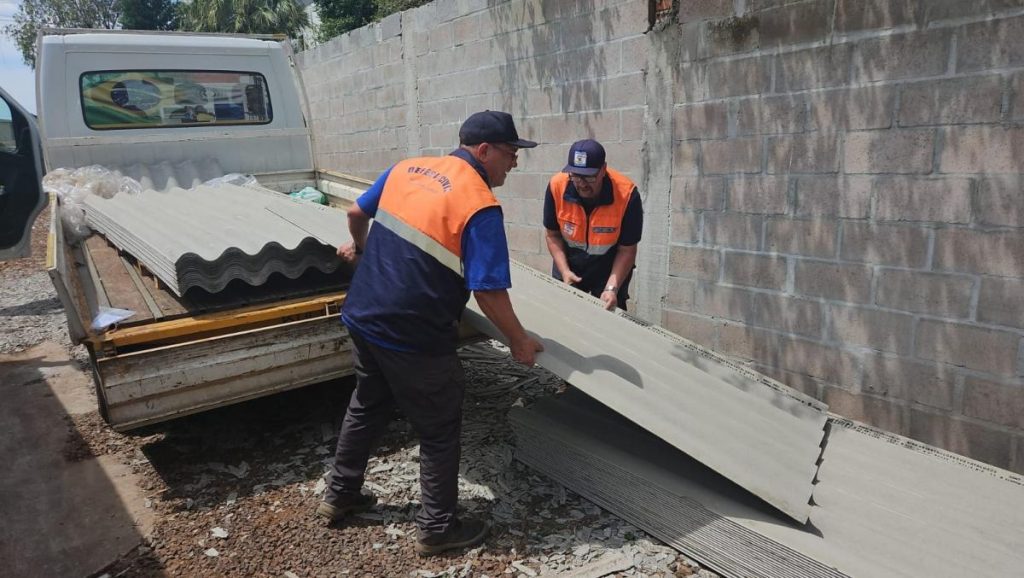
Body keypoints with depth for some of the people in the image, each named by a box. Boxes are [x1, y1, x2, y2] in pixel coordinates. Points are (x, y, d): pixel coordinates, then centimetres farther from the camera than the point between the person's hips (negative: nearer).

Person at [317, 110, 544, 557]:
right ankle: (437, 528, 25)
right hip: (413, 338, -8)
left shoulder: (406, 168, 4)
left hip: (363, 316, 8)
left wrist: (360, 247, 39)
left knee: (366, 406, 27)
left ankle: (340, 495, 44)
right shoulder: (480, 206, -17)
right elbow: (488, 293, -20)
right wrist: (519, 341, -4)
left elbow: (357, 212, 18)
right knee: (439, 430, 11)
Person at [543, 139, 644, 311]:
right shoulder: (557, 186, -22)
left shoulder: (627, 194, -28)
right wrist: (564, 271, -19)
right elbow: (553, 234, -8)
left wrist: (612, 288, -29)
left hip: (609, 267, -2)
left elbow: (627, 250, -19)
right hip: (568, 262, 2)